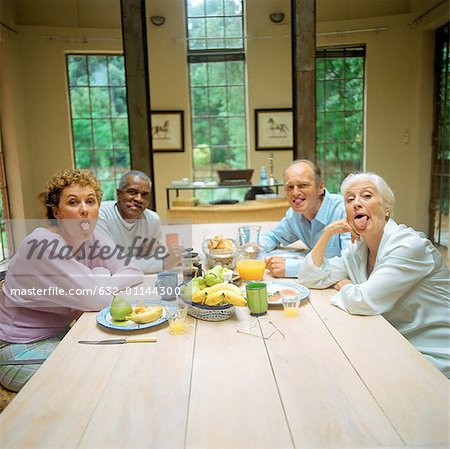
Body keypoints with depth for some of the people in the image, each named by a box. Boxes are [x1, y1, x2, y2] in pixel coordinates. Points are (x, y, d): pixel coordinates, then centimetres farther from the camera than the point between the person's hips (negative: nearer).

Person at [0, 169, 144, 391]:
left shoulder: (91, 238, -2)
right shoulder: (43, 244, -24)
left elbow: (135, 273, -7)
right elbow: (96, 299, -30)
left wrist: (97, 283, -20)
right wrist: (101, 277, -9)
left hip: (60, 334, 7)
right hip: (22, 349, -7)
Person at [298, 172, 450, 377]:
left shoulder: (410, 245, -21)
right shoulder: (359, 248, 3)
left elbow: (364, 302, -27)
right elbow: (309, 279, 4)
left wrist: (343, 285, -5)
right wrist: (326, 235, -6)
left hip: (430, 357, -6)